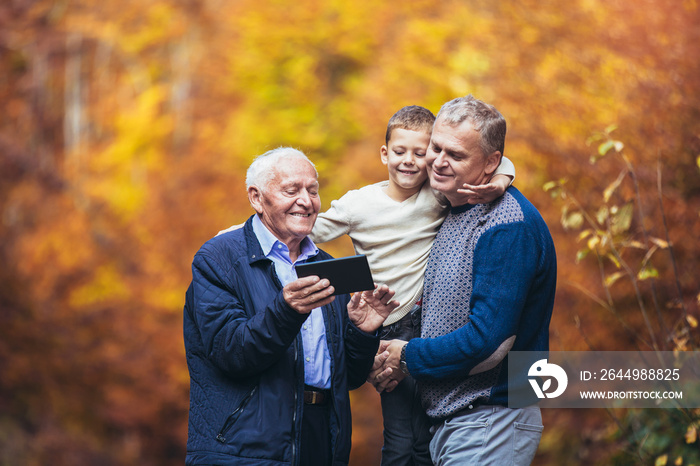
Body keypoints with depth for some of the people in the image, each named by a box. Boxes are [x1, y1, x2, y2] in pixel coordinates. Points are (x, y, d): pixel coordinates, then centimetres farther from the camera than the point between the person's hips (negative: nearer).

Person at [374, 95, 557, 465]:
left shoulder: (509, 227, -19)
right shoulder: (456, 212, 12)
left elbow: (487, 342, -24)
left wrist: (408, 356, -10)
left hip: (490, 427, -9)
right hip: (446, 422, 9)